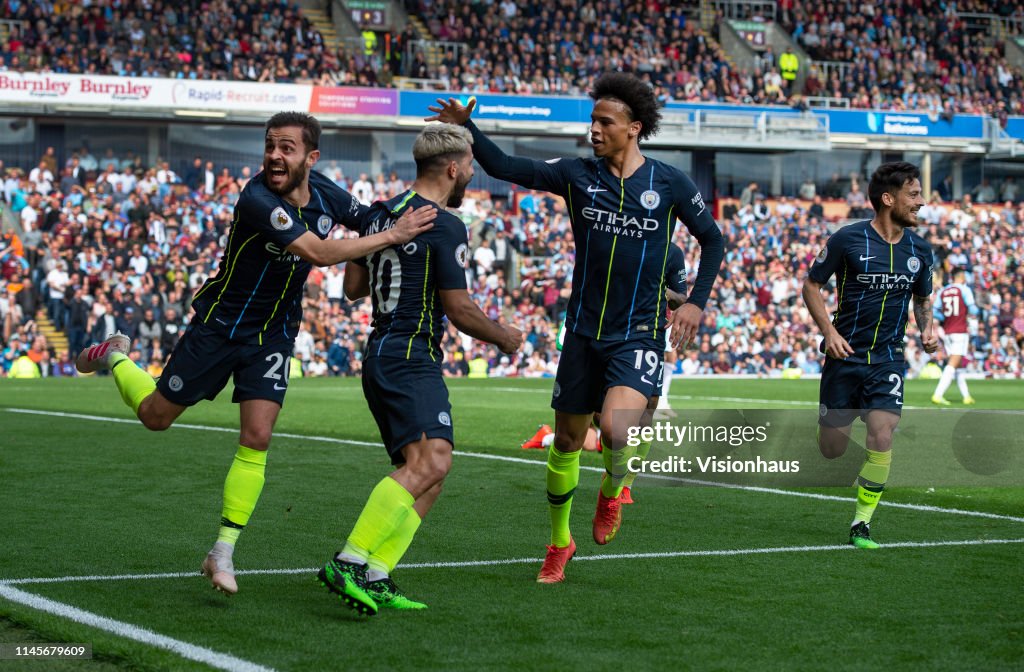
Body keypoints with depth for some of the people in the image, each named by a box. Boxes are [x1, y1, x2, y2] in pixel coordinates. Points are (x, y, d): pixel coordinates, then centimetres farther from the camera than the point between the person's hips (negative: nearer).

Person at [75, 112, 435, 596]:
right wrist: (393, 235, -37)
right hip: (220, 324, -4)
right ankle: (115, 356, 41)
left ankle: (223, 553, 0)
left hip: (273, 335, 4)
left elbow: (369, 222, 15)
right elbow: (319, 253, -38)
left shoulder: (326, 195, -8)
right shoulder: (257, 200, -29)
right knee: (155, 416, 9)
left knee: (257, 438, -9)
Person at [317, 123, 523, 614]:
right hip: (411, 357, -10)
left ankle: (375, 578, 0)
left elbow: (353, 287, 20)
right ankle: (350, 563, -31)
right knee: (430, 461, -23)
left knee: (428, 472, 9)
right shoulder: (445, 226, -11)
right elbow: (459, 310, -10)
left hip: (379, 354, 10)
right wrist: (504, 338, 8)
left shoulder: (380, 214, 14)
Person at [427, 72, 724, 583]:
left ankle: (612, 490, 12)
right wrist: (465, 129, -16)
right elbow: (504, 167, -3)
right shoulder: (577, 175, 1)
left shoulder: (669, 184, -3)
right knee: (567, 440, 9)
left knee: (616, 429, -24)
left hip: (638, 335, -3)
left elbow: (712, 239, 9)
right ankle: (559, 542, 30)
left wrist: (696, 302, 0)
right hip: (583, 331, 3)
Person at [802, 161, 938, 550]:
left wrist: (927, 328, 0)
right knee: (832, 450, 4)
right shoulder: (847, 240, -9)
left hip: (888, 359, 2)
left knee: (881, 440, -17)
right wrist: (829, 331, -13)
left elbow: (922, 298, 21)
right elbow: (811, 285, 0)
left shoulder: (919, 249, 4)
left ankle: (861, 525, -3)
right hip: (845, 357, -2)